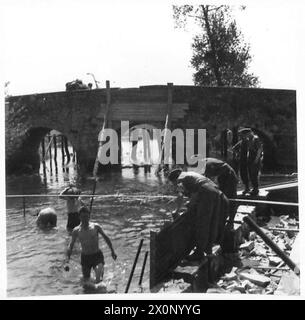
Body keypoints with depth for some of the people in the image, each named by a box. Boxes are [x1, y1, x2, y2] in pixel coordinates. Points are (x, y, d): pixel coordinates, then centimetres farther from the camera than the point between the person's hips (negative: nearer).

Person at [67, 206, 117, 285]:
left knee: (98, 270, -31)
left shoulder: (95, 227, -3)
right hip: (85, 257, 2)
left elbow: (106, 238, 6)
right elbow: (71, 244, 5)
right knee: (86, 283, 6)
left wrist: (112, 251, 7)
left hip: (97, 255, -1)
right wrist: (68, 253, -14)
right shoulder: (76, 230, -1)